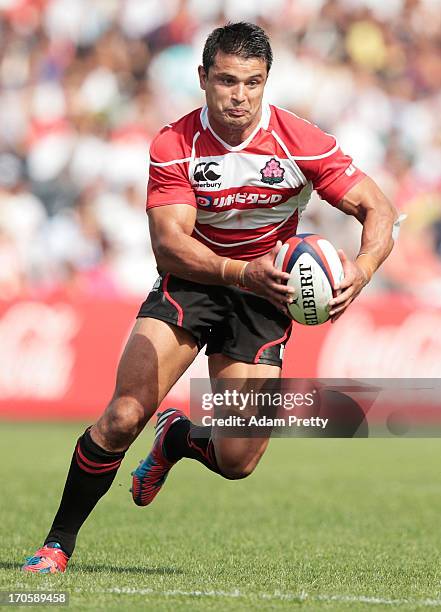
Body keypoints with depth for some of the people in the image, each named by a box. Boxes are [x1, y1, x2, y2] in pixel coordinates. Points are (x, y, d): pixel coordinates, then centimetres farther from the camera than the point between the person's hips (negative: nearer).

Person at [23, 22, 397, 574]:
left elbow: (378, 210, -11)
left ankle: (179, 439, 29)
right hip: (191, 279, 0)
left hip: (264, 293, 1)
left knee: (237, 461, -8)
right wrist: (242, 272, -41)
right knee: (122, 418, -18)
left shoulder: (302, 142, -16)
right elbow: (169, 242, -23)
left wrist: (360, 270, -33)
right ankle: (57, 544, 0)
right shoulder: (174, 146, -16)